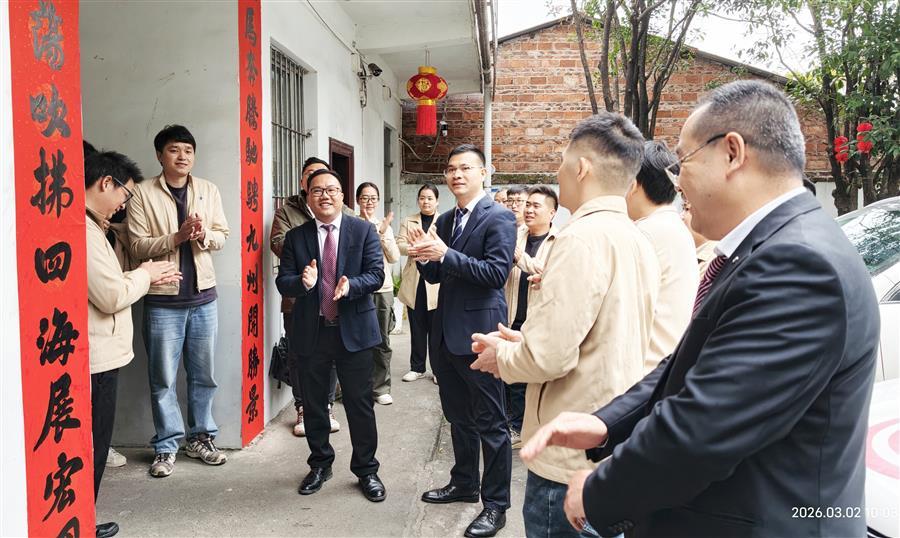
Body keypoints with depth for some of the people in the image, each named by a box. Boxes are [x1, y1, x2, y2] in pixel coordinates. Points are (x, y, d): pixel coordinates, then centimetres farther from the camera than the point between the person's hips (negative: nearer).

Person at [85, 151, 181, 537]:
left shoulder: (87, 224, 14)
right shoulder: (82, 229, -20)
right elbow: (112, 297, -22)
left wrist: (147, 278, 9)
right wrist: (144, 274, -5)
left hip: (96, 354, 10)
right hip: (94, 358, -10)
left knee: (92, 443, 19)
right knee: (91, 447, 3)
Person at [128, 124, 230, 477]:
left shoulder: (208, 190, 6)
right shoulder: (143, 194, -4)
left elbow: (222, 236, 5)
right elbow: (138, 246, -9)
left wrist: (204, 236, -17)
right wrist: (176, 237, -23)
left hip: (203, 296, 3)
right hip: (162, 299, -3)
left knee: (203, 374, 12)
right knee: (163, 378, 5)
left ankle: (200, 438, 26)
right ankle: (166, 447, 18)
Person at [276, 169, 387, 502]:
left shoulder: (364, 231, -1)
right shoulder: (295, 237, 4)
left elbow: (376, 275, -7)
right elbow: (283, 283, -2)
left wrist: (350, 285, -27)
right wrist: (303, 282, -24)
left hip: (354, 329, -2)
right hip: (311, 332, 2)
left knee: (360, 405, 5)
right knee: (313, 404, 14)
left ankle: (366, 470, 21)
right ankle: (320, 464, 34)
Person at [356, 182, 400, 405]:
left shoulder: (385, 225, 10)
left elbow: (394, 257, 3)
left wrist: (383, 233, -9)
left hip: (383, 289, 4)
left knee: (382, 342, 7)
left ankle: (380, 388, 17)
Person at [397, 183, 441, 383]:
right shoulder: (408, 221, 12)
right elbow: (399, 244, 1)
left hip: (436, 282, -3)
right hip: (413, 282, 3)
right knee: (416, 328, 10)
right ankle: (417, 367, 22)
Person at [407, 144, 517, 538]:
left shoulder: (498, 218, -10)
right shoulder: (444, 221, 12)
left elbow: (498, 272, -21)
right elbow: (436, 276, 14)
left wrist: (444, 255, -25)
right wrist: (423, 257, -7)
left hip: (479, 333, -8)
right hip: (447, 332, 8)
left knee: (490, 423, 3)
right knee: (458, 416, 20)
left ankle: (495, 504, 15)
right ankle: (464, 483, 37)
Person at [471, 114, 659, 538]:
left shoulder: (582, 237, -21)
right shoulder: (638, 241, 7)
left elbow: (550, 355, -26)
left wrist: (503, 356, -6)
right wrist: (522, 342, 10)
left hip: (572, 458, -9)